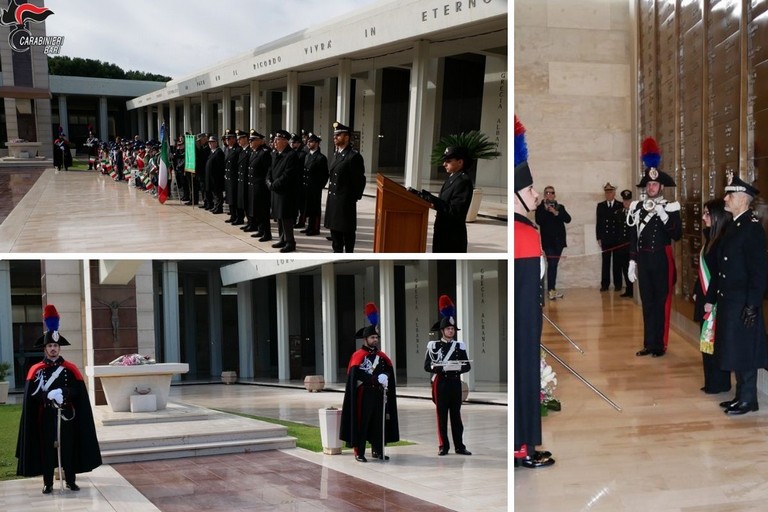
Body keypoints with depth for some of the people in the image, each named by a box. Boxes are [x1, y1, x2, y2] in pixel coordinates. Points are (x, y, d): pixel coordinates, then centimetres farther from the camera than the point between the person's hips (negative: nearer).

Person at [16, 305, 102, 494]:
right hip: (46, 416, -1)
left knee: (68, 447, 4)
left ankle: (71, 480, 13)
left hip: (66, 415, 1)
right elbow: (31, 393, -6)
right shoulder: (36, 370, 2)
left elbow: (79, 391, -2)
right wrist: (49, 395, -22)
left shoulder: (70, 369, 4)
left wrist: (63, 393, -21)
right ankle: (48, 483, 10)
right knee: (47, 448, 2)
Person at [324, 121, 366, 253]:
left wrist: (355, 197, -11)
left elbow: (360, 180, -13)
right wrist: (331, 194, 12)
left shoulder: (354, 156, -14)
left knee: (347, 231, -1)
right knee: (334, 228, 15)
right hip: (333, 199, 9)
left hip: (346, 201, -9)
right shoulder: (336, 154, 13)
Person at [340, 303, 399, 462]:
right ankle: (359, 453, 1)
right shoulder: (358, 355, -7)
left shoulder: (382, 356, 13)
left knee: (379, 422, 9)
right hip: (364, 394, -6)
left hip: (379, 395, 6)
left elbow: (389, 372, 8)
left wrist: (384, 379, -14)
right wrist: (375, 380, -20)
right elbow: (356, 374, -19)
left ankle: (377, 450, 20)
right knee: (362, 422, -3)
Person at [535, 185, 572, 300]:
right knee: (551, 264, -12)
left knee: (554, 264, 7)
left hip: (558, 240, 4)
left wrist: (556, 212, -15)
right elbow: (539, 221, -13)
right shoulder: (540, 208, 2)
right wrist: (545, 208, -17)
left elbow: (568, 219, -3)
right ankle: (551, 290, -12)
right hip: (548, 240, -4)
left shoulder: (560, 207, 11)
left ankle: (551, 289, 12)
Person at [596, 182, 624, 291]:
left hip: (618, 239, -1)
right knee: (605, 262, 1)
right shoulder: (600, 206, 9)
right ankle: (605, 284, 3)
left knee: (617, 262, 3)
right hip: (605, 239, 2)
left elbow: (623, 222, 0)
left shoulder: (621, 206, 2)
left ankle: (617, 284, 8)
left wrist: (622, 237, -5)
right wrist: (599, 238, 2)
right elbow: (598, 222, 8)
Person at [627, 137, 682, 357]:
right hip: (643, 259, 4)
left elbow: (677, 234, -13)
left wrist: (664, 216, -23)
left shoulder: (670, 208, -3)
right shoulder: (637, 208, 9)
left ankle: (660, 344, 8)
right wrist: (632, 261, 8)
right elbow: (633, 237, 11)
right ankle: (649, 343, 17)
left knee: (661, 301, 1)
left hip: (662, 259, -4)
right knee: (647, 302, 9)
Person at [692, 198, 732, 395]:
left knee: (715, 340, -2)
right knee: (707, 340, 12)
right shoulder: (711, 237, 11)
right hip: (705, 297, 9)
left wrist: (711, 300, -19)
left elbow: (719, 273, -20)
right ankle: (711, 382, 19)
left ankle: (719, 384, 8)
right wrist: (697, 292, 12)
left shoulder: (722, 241, -17)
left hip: (715, 300, -9)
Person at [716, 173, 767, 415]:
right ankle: (741, 395, 24)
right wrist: (719, 298, 12)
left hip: (743, 303, -9)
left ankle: (748, 399, 9)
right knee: (734, 351, 14)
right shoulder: (733, 225, 12)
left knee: (743, 351, 0)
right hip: (728, 301, 9)